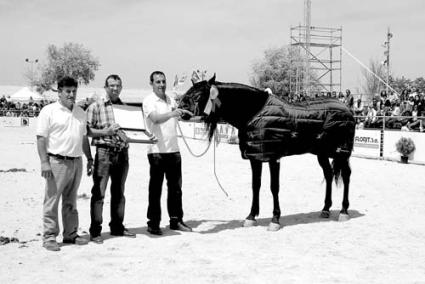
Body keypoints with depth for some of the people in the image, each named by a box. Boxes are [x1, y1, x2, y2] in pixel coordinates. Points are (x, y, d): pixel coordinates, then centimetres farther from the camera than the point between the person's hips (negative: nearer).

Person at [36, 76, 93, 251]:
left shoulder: (80, 113, 15)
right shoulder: (49, 111, -4)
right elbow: (41, 138, -8)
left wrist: (89, 159, 18)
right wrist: (44, 162, -16)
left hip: (76, 162, 6)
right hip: (57, 162, -6)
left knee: (71, 202, 13)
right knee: (52, 201, -3)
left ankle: (71, 234, 20)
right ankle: (49, 237, 3)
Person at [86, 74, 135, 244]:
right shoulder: (96, 107, -1)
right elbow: (87, 131, -5)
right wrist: (105, 132, -19)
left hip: (122, 152, 5)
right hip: (104, 152, -5)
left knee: (119, 192, 13)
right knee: (98, 192, -5)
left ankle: (117, 227, 24)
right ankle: (95, 231, 0)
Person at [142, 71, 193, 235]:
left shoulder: (171, 100, 13)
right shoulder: (149, 101, -7)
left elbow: (177, 118, 29)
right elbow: (156, 118, -26)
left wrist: (182, 113, 11)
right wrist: (172, 114, -40)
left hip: (174, 150, 6)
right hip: (157, 151, -6)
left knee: (176, 187, 11)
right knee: (155, 189, 1)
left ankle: (176, 220, 21)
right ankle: (153, 223, 8)